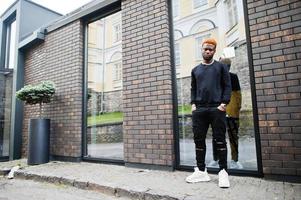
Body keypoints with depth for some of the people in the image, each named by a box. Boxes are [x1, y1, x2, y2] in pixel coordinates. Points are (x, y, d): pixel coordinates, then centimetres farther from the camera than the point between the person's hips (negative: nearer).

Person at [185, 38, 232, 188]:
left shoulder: (221, 67, 10)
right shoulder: (195, 70, 19)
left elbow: (227, 86, 3)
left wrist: (223, 103, -9)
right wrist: (193, 104, 4)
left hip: (217, 109, -3)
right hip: (199, 110, 3)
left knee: (220, 140, -1)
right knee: (199, 140, 4)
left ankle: (223, 172, 10)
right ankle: (201, 171, 15)